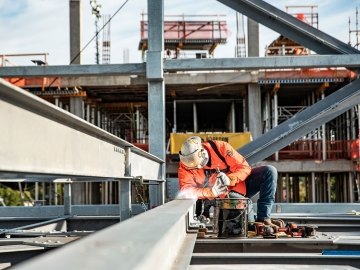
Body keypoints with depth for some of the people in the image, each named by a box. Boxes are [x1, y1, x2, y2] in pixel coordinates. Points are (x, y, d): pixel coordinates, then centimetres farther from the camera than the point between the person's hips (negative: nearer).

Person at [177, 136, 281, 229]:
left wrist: (230, 179, -34)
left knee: (270, 171, -20)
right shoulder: (184, 166, -15)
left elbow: (245, 168, -14)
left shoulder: (220, 147, -16)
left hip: (240, 185, 3)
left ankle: (263, 218, -19)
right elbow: (186, 190, -26)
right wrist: (211, 192, -40)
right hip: (221, 198, -3)